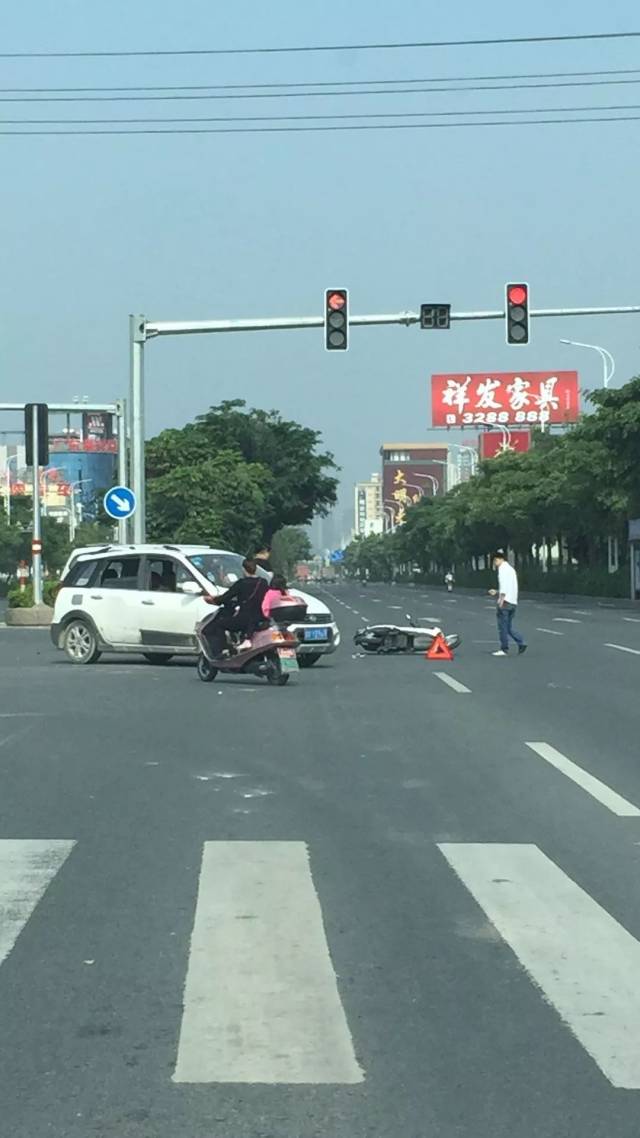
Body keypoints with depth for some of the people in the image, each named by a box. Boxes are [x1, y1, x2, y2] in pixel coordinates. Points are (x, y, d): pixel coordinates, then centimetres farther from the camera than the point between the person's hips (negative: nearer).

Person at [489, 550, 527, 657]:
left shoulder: (503, 568, -5)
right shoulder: (511, 569, 23)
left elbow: (504, 584, -18)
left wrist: (501, 597, -23)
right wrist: (497, 592, 26)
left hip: (505, 601, -9)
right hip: (513, 602, 9)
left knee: (502, 626, -2)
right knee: (508, 627, 13)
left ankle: (504, 649, -1)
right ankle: (521, 643, -1)